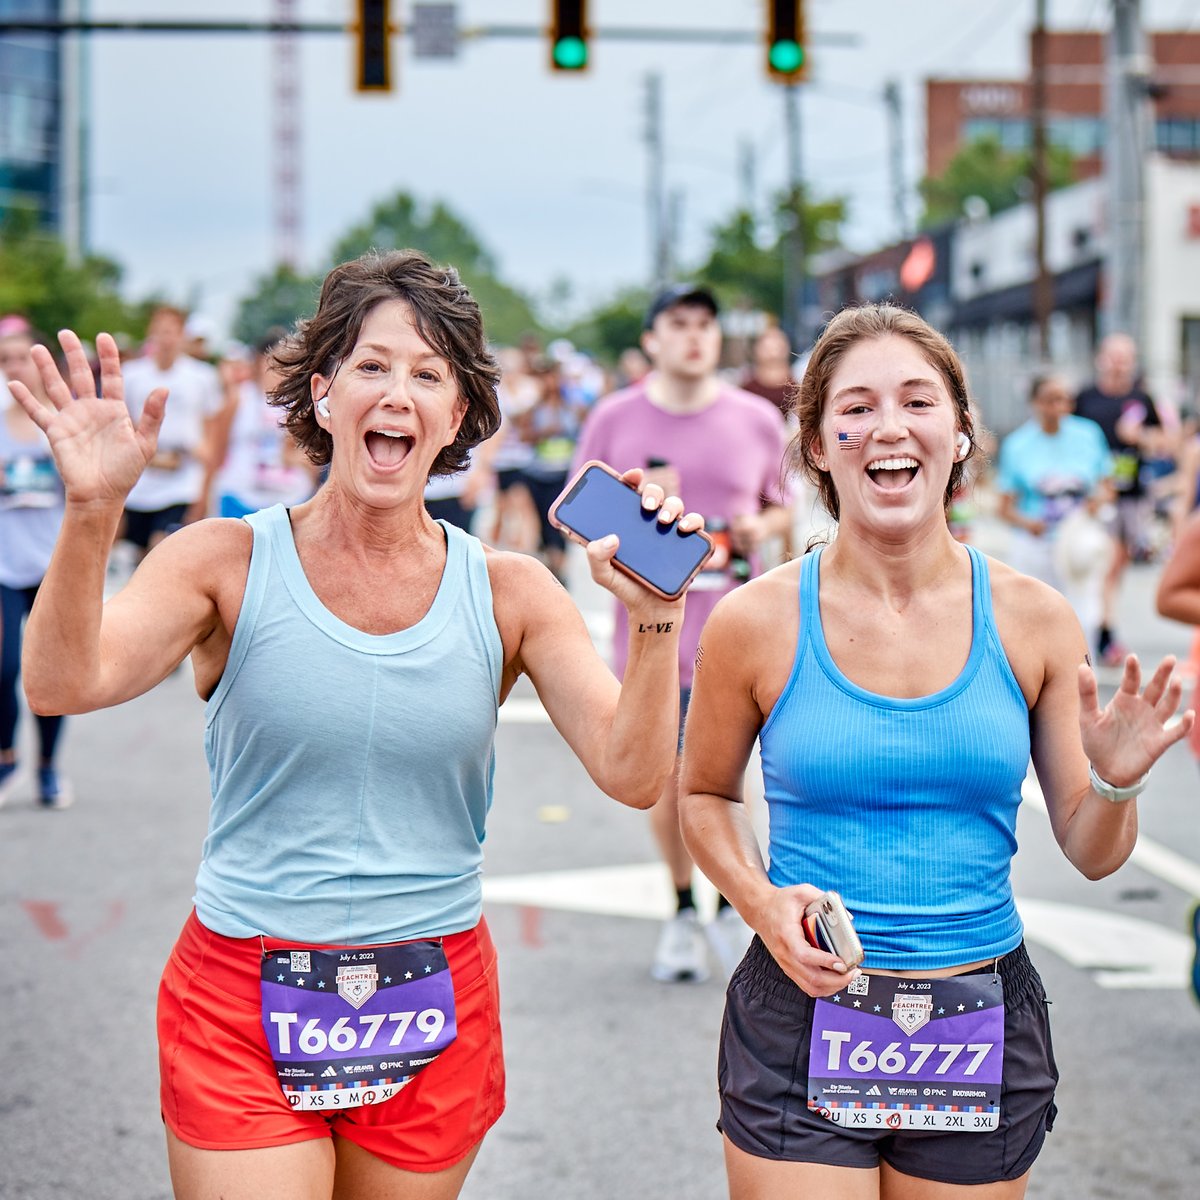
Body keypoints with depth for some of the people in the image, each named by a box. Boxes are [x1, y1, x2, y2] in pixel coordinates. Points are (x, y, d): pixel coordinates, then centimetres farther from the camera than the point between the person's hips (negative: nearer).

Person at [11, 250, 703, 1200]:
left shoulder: (507, 593, 1)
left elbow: (633, 774, -6)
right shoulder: (228, 563, -4)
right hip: (241, 1004, -2)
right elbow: (63, 684, -19)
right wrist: (92, 512, -33)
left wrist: (654, 617, -21)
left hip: (433, 1017, 2)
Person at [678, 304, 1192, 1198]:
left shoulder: (1033, 622, -2)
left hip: (984, 1033, 2)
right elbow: (706, 795, 10)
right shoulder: (756, 624, -6)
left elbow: (1092, 854, 5)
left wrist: (1116, 783, -16)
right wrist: (761, 904, -8)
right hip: (803, 1023, -2)